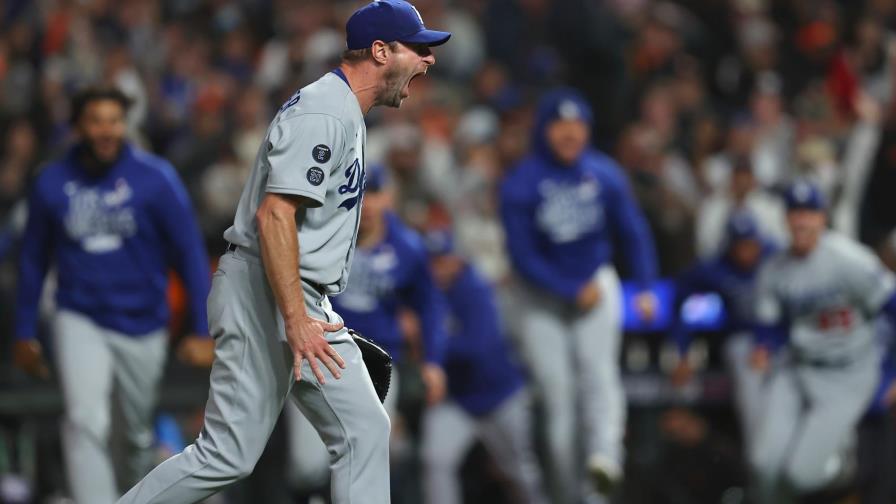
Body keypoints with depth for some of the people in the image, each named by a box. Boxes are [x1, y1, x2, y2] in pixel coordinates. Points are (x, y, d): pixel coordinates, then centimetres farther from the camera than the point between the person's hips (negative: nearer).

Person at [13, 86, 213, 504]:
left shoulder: (155, 178, -9)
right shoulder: (52, 184, -4)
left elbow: (190, 254, -4)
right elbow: (33, 260, 10)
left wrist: (202, 331, -7)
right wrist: (24, 333, 14)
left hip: (142, 326, 0)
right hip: (79, 321, 0)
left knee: (137, 436, 12)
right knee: (86, 424, -19)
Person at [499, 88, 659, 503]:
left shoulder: (604, 175, -3)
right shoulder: (520, 184, -12)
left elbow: (633, 233, 7)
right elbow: (523, 256, -11)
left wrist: (646, 287, -2)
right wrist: (574, 292, -14)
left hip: (596, 282, 1)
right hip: (543, 297, -1)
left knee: (598, 367, -23)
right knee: (556, 394, -2)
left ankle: (605, 453, -42)